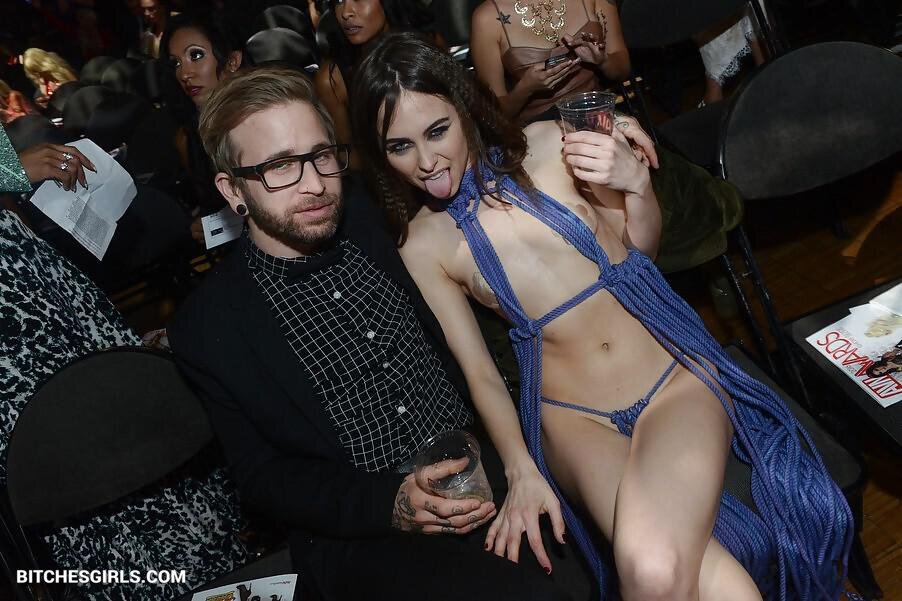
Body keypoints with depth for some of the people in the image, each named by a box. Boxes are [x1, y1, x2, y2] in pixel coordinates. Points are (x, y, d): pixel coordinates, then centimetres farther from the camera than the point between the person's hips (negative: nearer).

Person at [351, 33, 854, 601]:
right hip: (571, 418, 0)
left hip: (675, 374, 1)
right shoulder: (421, 247, -2)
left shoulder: (549, 145, -2)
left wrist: (635, 182, -9)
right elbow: (478, 371, 1)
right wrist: (521, 471, -12)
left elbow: (641, 247, 11)